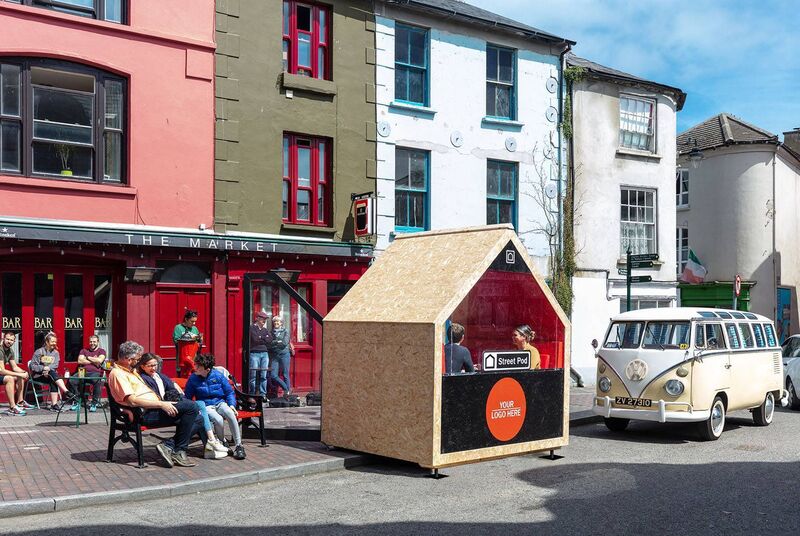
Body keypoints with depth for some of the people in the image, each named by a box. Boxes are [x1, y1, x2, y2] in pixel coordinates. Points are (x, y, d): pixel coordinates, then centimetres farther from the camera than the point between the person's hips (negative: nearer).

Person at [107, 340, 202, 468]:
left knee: (197, 420, -1)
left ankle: (167, 445, -10)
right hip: (145, 414, -10)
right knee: (191, 406, -22)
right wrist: (161, 404, -22)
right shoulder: (117, 374, -8)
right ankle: (179, 452, -15)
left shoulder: (131, 371, 24)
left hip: (154, 409, 10)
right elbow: (132, 401, -20)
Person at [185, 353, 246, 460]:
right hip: (206, 406, -1)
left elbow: (230, 393, 7)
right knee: (218, 420, -34)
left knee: (230, 413, -34)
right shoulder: (193, 379, 0)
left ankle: (238, 445, -27)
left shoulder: (218, 376, 0)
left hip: (220, 403, 1)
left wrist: (232, 405, -9)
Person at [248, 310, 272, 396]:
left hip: (265, 353, 5)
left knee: (263, 376, 3)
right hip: (254, 353, -5)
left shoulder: (266, 329, 19)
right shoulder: (252, 328, 1)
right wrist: (264, 339, 1)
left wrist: (260, 338, -3)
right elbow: (255, 339, -12)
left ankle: (263, 395, 6)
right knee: (253, 375, -6)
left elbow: (270, 340, 4)